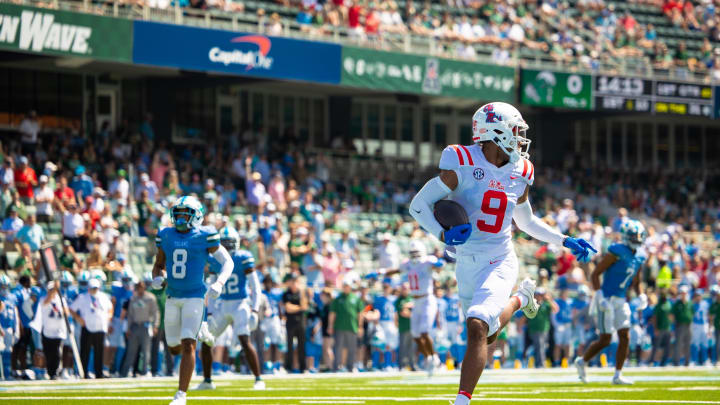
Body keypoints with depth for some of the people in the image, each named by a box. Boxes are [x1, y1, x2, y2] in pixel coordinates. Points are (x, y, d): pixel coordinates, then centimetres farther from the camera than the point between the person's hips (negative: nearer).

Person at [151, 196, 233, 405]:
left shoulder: (204, 236, -7)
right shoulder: (166, 236, 5)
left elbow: (227, 262, -1)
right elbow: (159, 265, 17)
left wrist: (219, 283, -18)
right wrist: (158, 278, -6)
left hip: (195, 297, -5)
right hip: (173, 298, 5)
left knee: (188, 346, -15)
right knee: (175, 347, 13)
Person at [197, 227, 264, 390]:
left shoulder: (243, 258, -9)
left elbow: (255, 286, -8)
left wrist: (254, 310, -16)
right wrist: (210, 313, 9)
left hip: (240, 304, -6)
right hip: (223, 306, 6)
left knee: (245, 340, -20)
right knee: (206, 341, 5)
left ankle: (258, 379, -12)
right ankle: (207, 381, 17)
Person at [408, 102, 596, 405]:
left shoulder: (520, 174, 2)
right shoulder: (463, 165, -13)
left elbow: (526, 221, 20)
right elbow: (419, 205, -11)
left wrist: (566, 241, 15)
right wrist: (443, 235, -27)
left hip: (499, 263, 0)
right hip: (467, 263, 0)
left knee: (477, 328, -21)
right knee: (489, 334, 17)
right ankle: (520, 299, 50)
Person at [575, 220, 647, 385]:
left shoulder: (638, 258, 8)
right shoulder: (617, 252, -16)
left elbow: (635, 283, 22)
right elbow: (595, 274, -14)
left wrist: (641, 296, 2)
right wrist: (600, 297, -21)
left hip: (621, 301, 7)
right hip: (607, 300, -7)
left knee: (625, 337, -1)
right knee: (605, 340, -5)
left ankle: (618, 376, 5)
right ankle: (582, 361, 19)